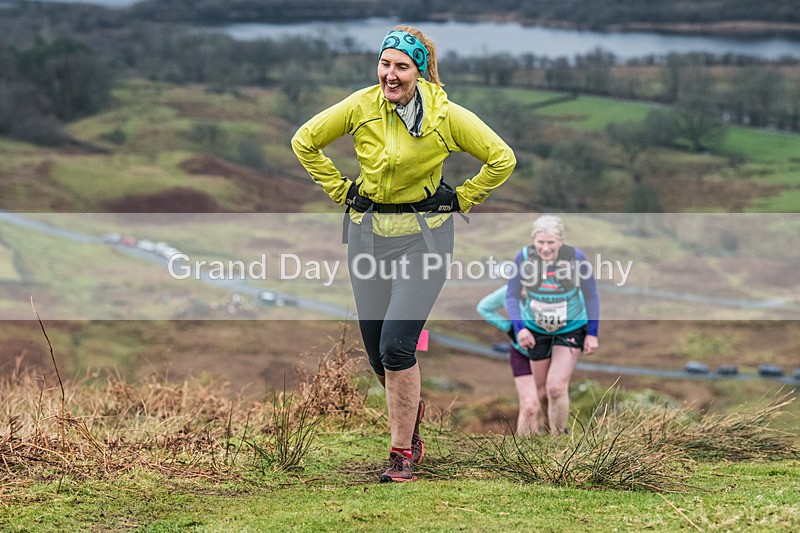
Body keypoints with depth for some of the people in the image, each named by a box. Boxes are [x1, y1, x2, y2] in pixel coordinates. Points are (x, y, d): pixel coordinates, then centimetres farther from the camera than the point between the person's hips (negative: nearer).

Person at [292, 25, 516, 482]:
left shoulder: (446, 116, -10)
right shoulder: (361, 106, -6)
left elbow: (502, 159, 0)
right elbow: (305, 142, 8)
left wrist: (459, 200, 0)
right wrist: (339, 189, 4)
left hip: (423, 235, -3)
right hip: (368, 233, 3)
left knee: (396, 346, -16)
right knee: (377, 352, 7)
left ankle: (403, 452, -1)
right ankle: (412, 409, 40)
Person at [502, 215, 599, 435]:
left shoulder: (575, 257, -19)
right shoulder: (525, 257, -17)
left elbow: (591, 296, -5)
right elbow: (511, 296, -4)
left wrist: (592, 333, -5)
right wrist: (519, 328, -16)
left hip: (571, 330, -2)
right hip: (536, 331, 2)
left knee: (556, 388, -15)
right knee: (541, 392, 7)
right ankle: (549, 430, 30)